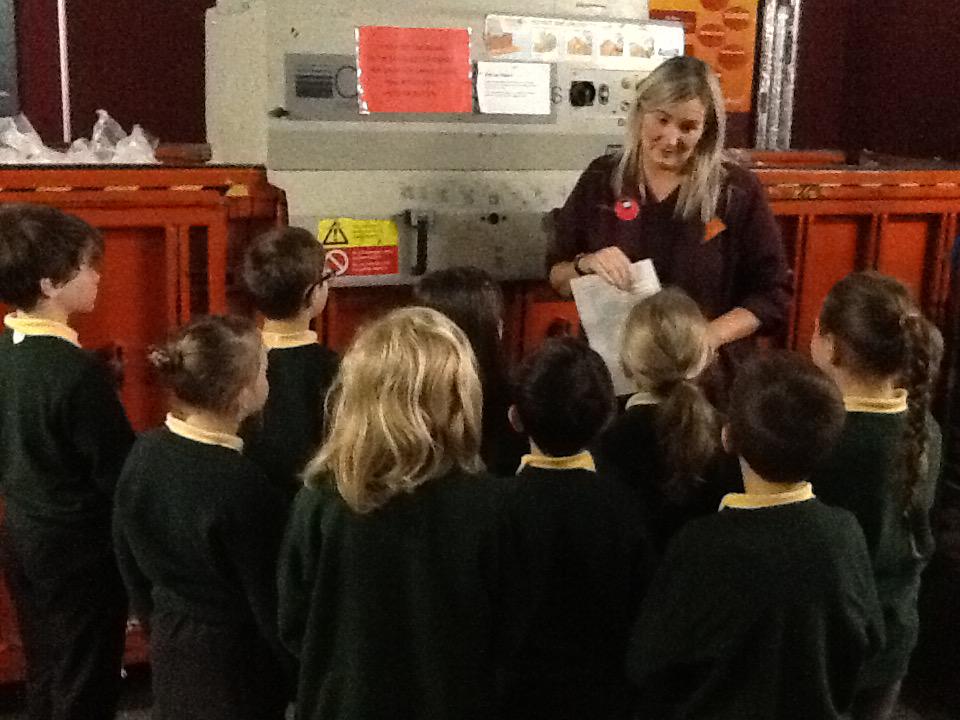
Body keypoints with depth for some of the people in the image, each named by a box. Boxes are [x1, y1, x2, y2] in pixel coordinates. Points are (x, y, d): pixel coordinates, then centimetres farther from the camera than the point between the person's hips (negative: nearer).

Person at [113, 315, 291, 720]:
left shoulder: (144, 453, -7)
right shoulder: (242, 485, -27)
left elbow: (128, 558, 6)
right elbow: (268, 599, -19)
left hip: (171, 645, 7)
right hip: (236, 658, -7)